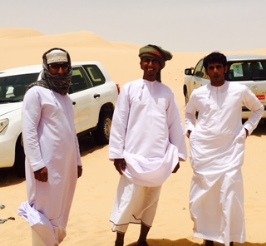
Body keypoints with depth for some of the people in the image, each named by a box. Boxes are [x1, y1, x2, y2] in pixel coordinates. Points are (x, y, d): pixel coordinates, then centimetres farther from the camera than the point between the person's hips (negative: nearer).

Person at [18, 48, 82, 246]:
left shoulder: (65, 97, 18)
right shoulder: (37, 92, -7)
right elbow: (29, 131, -13)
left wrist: (78, 160, 18)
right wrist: (37, 164, -19)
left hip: (66, 163, 8)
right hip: (47, 164, -8)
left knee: (60, 209, 15)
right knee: (45, 211, -3)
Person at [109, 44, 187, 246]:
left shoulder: (167, 93, 5)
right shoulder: (129, 89, -1)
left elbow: (175, 125, 8)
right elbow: (119, 122, -3)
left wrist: (177, 155, 7)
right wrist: (117, 154, -7)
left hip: (160, 158, 3)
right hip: (134, 156, -3)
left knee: (151, 201, 12)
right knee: (128, 200, -2)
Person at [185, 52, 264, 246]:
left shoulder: (240, 90, -1)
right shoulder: (198, 93, 3)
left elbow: (258, 108, 14)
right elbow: (189, 112, 23)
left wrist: (247, 128, 4)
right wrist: (190, 129, 8)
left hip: (230, 151, -2)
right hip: (203, 151, 2)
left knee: (230, 198, -9)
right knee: (202, 197, 6)